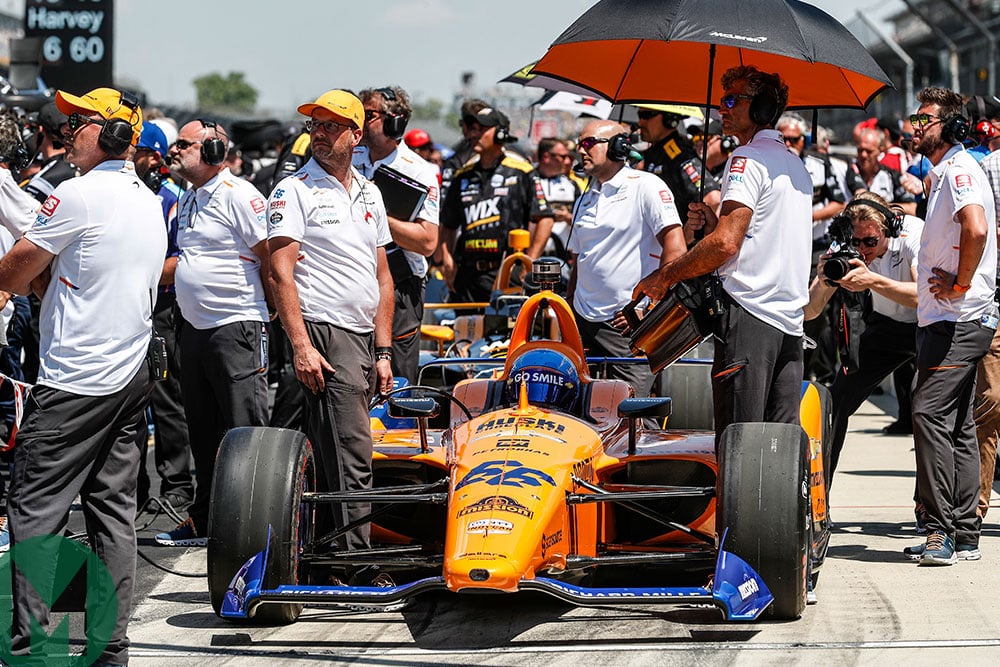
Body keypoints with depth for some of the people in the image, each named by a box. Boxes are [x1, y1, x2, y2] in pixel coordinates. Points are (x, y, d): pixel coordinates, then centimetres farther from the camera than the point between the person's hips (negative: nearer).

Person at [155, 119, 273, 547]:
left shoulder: (238, 194, -12)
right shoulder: (188, 198, 15)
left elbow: (268, 255, -12)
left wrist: (273, 309, -6)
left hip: (236, 328, -9)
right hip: (194, 328, 9)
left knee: (244, 432, -8)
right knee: (203, 433, 14)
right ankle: (204, 522, 22)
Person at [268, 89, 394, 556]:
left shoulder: (369, 194, 17)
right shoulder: (295, 192, -3)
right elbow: (281, 273, -10)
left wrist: (383, 351, 13)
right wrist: (301, 345, -18)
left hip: (363, 338, 7)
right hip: (324, 334, -7)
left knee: (331, 459, 10)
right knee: (351, 461, -14)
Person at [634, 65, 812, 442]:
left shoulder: (748, 158, -7)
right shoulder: (796, 165, 21)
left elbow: (726, 244, -17)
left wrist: (665, 276, -7)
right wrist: (719, 221, 19)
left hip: (749, 313, -9)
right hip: (790, 319, 9)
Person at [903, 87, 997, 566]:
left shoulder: (960, 169, -12)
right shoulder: (943, 172, 20)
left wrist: (961, 285, -18)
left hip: (958, 319, -11)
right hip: (945, 318, 11)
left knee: (930, 414, -15)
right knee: (957, 426, 9)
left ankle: (941, 531, -16)